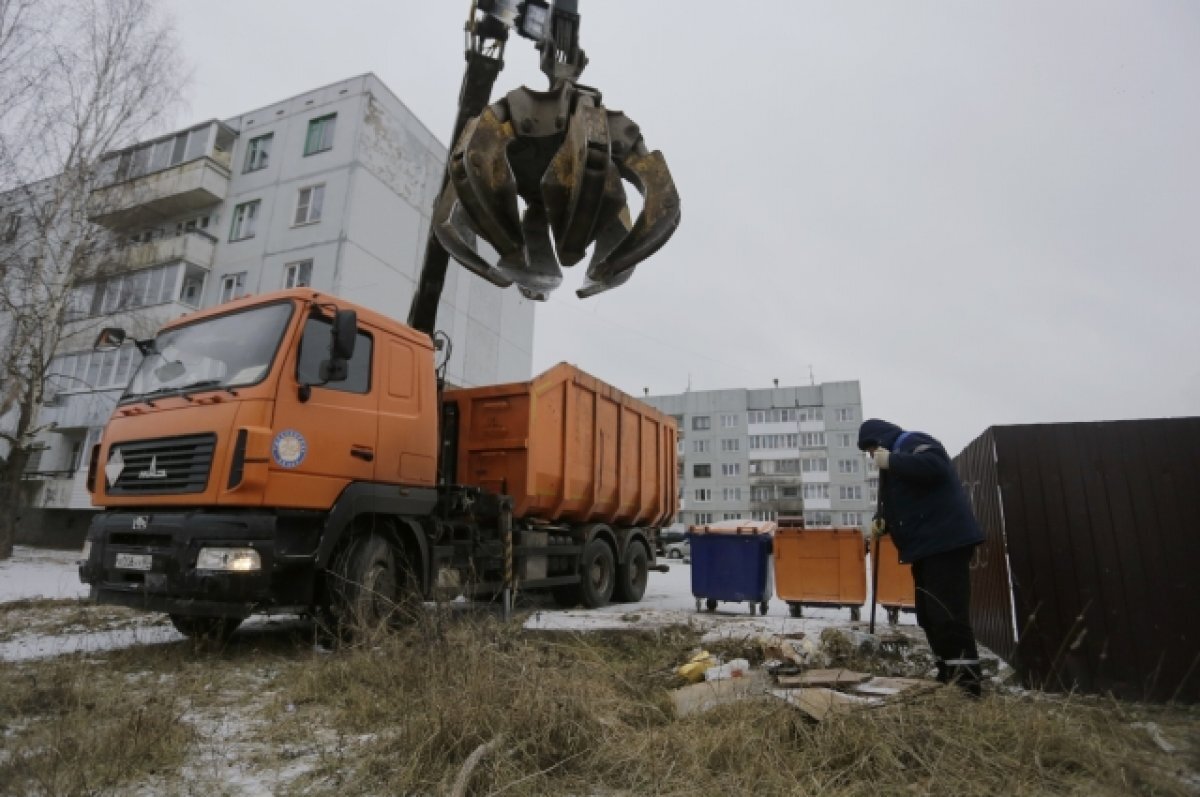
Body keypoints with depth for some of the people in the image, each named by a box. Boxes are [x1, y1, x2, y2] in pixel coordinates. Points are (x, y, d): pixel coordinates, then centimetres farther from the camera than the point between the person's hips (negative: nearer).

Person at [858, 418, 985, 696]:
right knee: (930, 617, 14)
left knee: (947, 617, -13)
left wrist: (891, 461, -19)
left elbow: (934, 466, -29)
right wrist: (885, 523, 11)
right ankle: (948, 678, 22)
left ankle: (966, 688, -10)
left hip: (945, 543, -11)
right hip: (928, 546, 11)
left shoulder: (912, 442, -6)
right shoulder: (898, 454, 24)